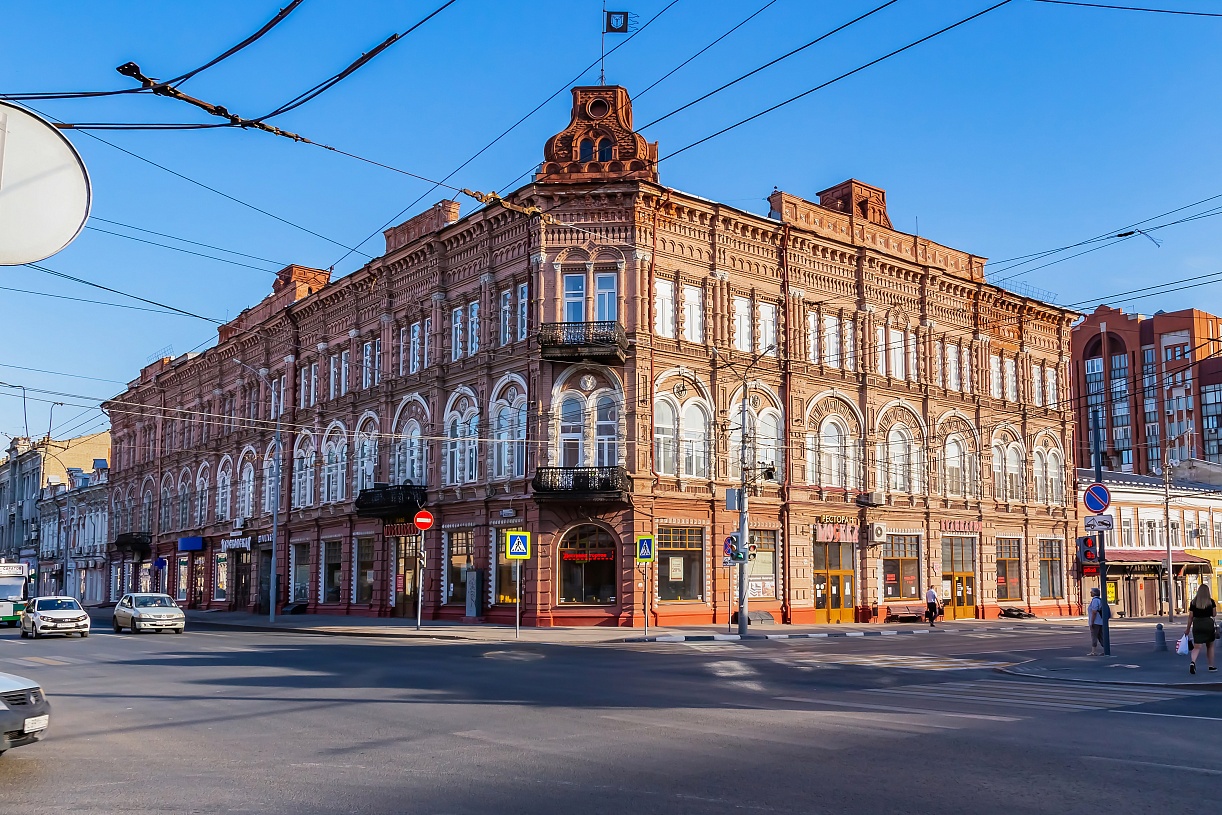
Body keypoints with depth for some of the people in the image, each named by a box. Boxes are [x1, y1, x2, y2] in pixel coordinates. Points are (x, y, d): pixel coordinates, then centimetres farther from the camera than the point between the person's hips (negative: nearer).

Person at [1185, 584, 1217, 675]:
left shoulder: (1193, 602, 1)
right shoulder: (1211, 601, -2)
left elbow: (1190, 617, 2)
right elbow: (1214, 614, 1)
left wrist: (1188, 629, 9)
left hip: (1197, 624, 0)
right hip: (1208, 624, 0)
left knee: (1197, 647, -3)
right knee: (1210, 646, 18)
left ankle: (1192, 662, -28)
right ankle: (1211, 666, 26)